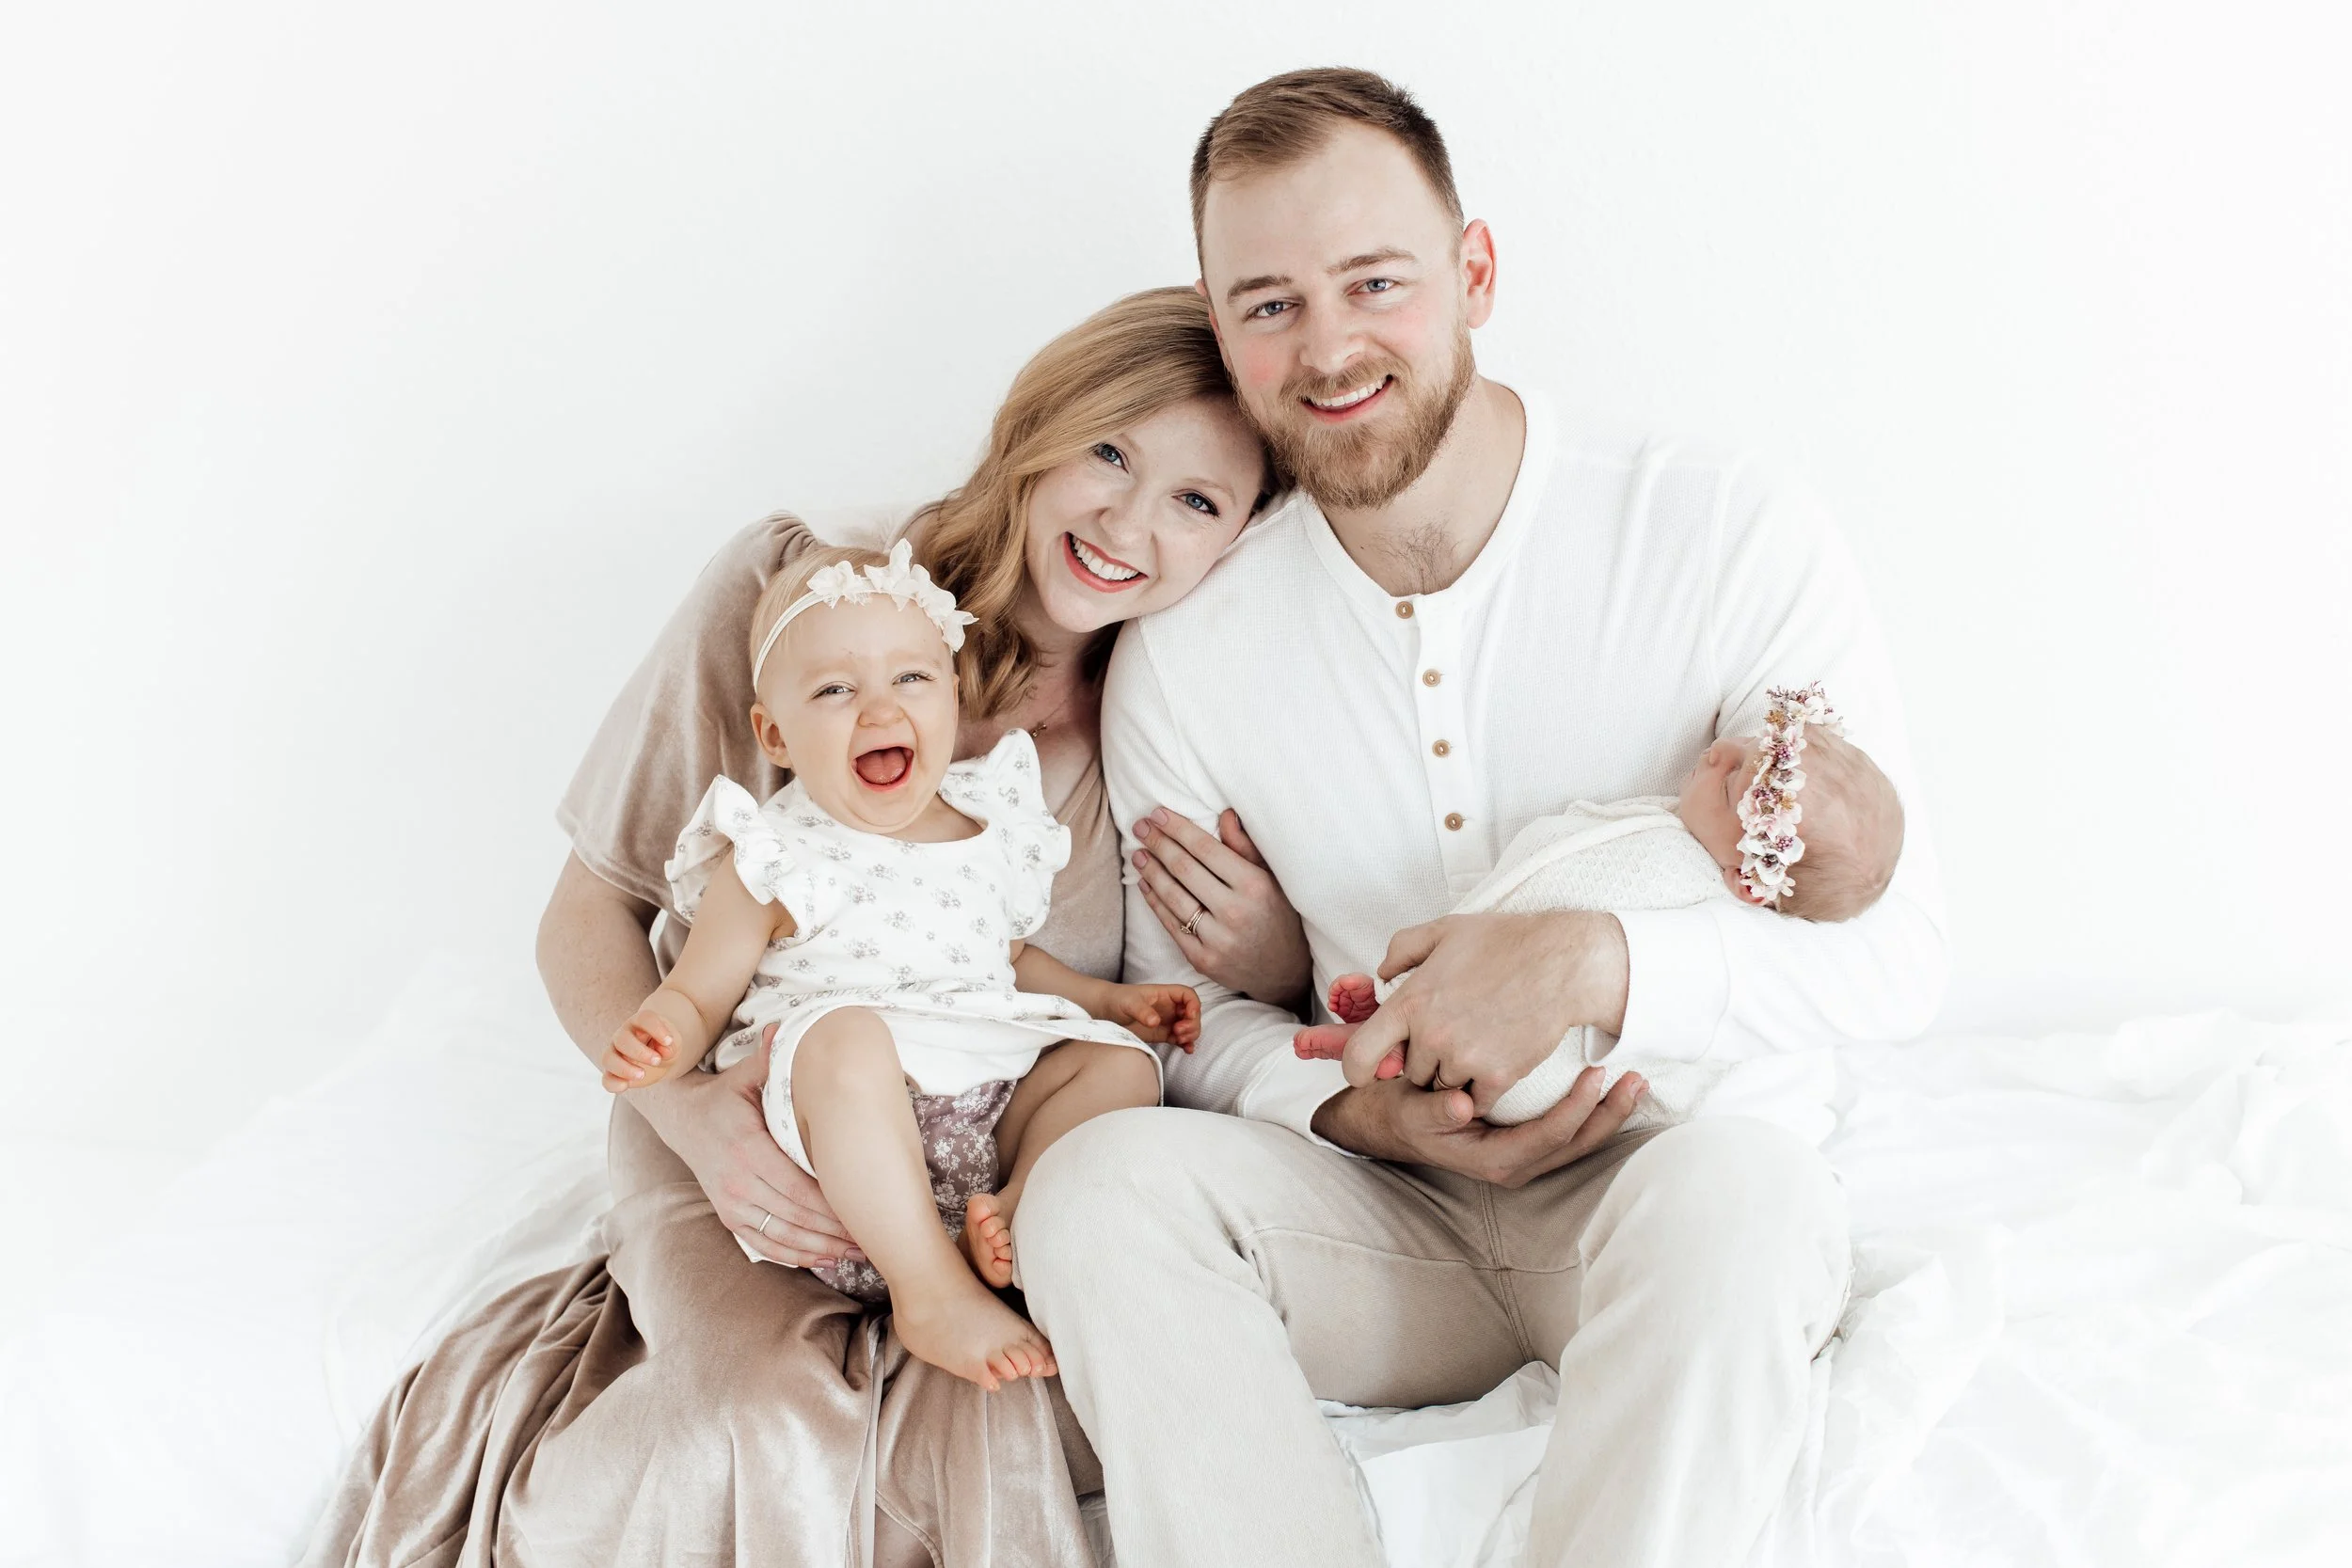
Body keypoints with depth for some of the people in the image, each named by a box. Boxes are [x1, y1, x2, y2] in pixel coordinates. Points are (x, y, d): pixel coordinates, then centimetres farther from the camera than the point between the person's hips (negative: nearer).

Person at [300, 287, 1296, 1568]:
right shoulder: (794, 588, -13)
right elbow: (587, 916, -6)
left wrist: (1265, 955, -17)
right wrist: (686, 1109, -25)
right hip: (743, 1132, -2)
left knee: (1011, 1417, -29)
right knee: (780, 1426, -30)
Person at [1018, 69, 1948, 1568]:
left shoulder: (1730, 538, -10)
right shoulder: (1183, 660, -2)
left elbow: (1894, 951, -11)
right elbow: (1192, 1012, 7)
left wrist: (1595, 962, -28)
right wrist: (1359, 1112, -15)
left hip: (1657, 1181, -2)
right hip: (1384, 1216, 3)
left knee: (1739, 1183, -36)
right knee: (1099, 1179, -25)